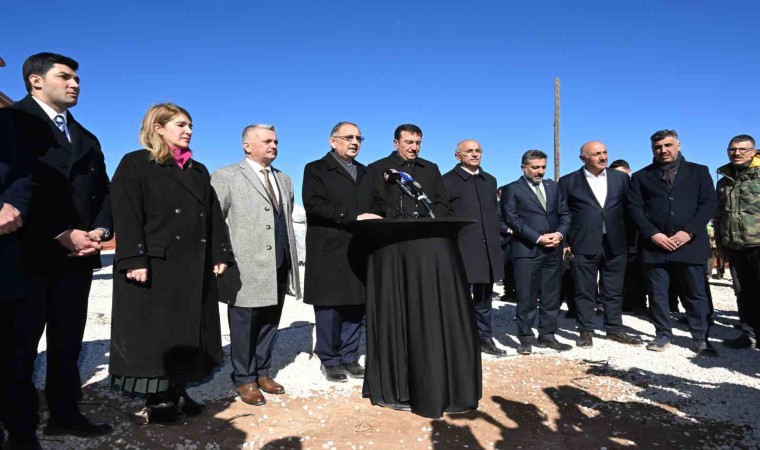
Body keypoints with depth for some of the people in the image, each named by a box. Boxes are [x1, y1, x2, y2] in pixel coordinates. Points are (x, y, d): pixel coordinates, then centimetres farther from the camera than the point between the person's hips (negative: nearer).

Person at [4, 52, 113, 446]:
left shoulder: (87, 138, 20)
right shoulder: (14, 120, -2)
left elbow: (103, 191, 16)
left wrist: (101, 229, -3)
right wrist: (61, 234, -17)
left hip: (78, 255, 7)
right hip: (31, 253, -6)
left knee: (68, 341, 12)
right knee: (21, 344, 4)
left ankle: (64, 413, 23)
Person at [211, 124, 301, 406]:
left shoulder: (284, 180, 18)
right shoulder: (226, 177, -2)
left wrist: (292, 260, 16)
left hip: (279, 268, 6)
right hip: (247, 269, -5)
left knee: (269, 325, 13)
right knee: (244, 327, 5)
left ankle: (263, 373, 28)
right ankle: (245, 380, 20)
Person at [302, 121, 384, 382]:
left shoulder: (365, 173, 21)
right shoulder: (316, 169, 2)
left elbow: (378, 204, 17)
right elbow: (314, 205, -12)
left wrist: (375, 219, -7)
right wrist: (354, 218, -18)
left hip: (360, 251, 5)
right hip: (329, 253, -5)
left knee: (356, 307, 7)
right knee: (329, 307, 1)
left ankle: (350, 358, 19)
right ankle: (330, 361, 14)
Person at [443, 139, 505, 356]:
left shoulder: (490, 180, 16)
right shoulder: (448, 181, -3)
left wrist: (496, 239, 13)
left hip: (487, 249, 6)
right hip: (462, 250, -6)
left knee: (484, 298, 14)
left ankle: (485, 338, 25)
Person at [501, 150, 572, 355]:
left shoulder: (554, 187, 17)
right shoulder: (512, 189, 1)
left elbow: (565, 213, 14)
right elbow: (512, 219, -8)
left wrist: (560, 233, -6)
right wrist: (538, 238, -14)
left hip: (553, 250, 5)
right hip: (526, 250, -5)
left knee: (551, 296, 9)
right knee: (526, 298, -1)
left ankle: (547, 335, 19)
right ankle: (526, 338, 9)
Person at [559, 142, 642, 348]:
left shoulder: (620, 178, 10)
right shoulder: (568, 181, 1)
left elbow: (629, 208, 13)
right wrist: (564, 243, -4)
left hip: (615, 244, 3)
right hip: (583, 245, -3)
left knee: (614, 291, 11)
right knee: (584, 291, 3)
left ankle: (615, 329, 24)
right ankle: (586, 331, 13)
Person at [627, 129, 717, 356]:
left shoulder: (699, 172, 10)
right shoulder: (641, 176, 10)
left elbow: (708, 204, 1)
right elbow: (634, 209, 1)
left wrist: (688, 232, -11)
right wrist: (653, 234, -12)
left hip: (689, 243, 0)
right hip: (654, 245, 1)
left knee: (696, 294, 3)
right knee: (657, 293, 5)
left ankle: (701, 338, 13)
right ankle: (663, 334, 17)